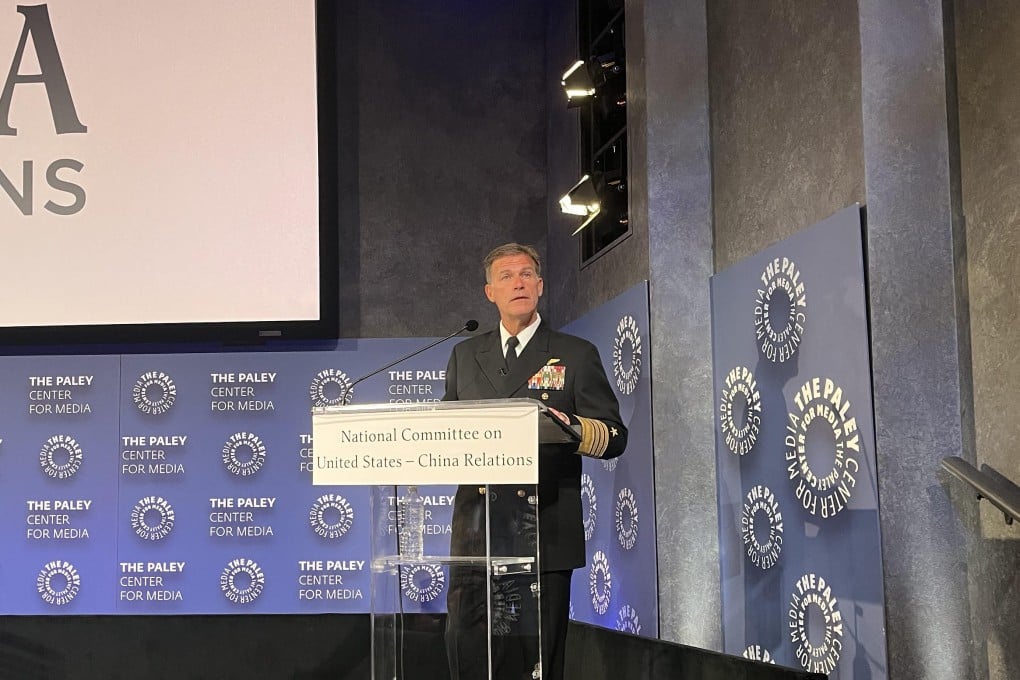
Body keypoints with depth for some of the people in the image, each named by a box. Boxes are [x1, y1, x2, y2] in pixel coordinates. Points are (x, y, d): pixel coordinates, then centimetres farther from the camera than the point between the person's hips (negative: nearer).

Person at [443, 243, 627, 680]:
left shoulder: (576, 355, 5)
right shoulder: (465, 355, 17)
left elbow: (614, 436, 1)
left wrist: (572, 429, -19)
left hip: (544, 533, -3)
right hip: (476, 530, 3)